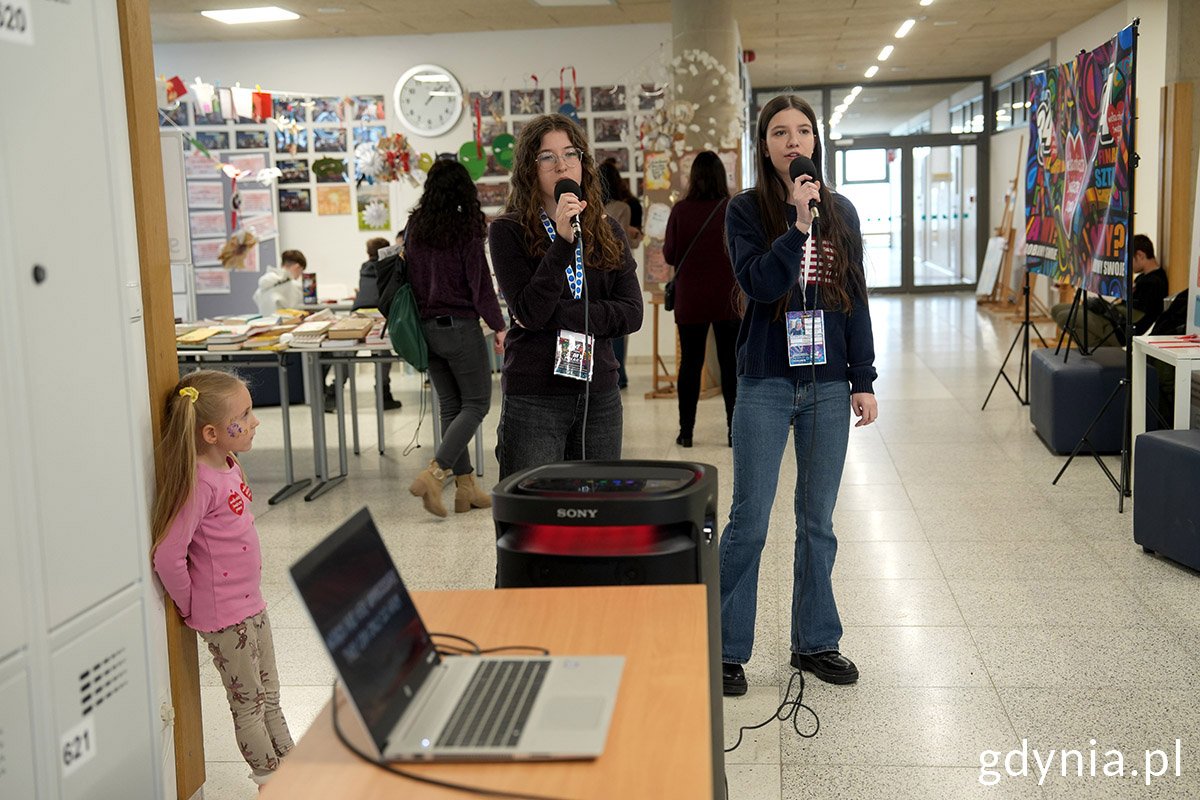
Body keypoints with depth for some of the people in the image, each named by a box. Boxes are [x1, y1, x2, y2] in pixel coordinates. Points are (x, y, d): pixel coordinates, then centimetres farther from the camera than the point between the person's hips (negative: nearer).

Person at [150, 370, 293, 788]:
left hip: (251, 604, 8)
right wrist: (190, 607, -14)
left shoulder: (229, 464, 2)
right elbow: (167, 556, -28)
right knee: (248, 705, 8)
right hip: (225, 616, -8)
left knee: (269, 698, 20)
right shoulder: (200, 483, -25)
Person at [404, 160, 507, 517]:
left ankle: (466, 487, 14)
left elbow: (409, 276, 11)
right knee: (476, 404, 4)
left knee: (450, 406, 12)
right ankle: (434, 474, -11)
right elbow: (480, 283, -12)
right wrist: (498, 326, -5)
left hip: (426, 327, 6)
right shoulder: (466, 230, -11)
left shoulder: (414, 227, 5)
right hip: (460, 327, -6)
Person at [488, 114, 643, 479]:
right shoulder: (508, 231, -3)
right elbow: (529, 312, -14)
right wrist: (563, 241, -21)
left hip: (599, 396, 4)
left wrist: (559, 315, -11)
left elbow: (632, 313, 0)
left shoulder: (608, 231, 9)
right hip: (533, 399, -4)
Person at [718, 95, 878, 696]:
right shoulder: (746, 211, -1)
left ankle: (815, 642, 24)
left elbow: (856, 301, 9)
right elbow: (759, 284, -16)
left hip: (828, 384, 3)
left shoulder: (841, 213, 9)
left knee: (818, 522, 12)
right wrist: (799, 223, -22)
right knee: (749, 523, 0)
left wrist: (863, 381, 6)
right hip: (766, 383, -3)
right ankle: (727, 649, 12)